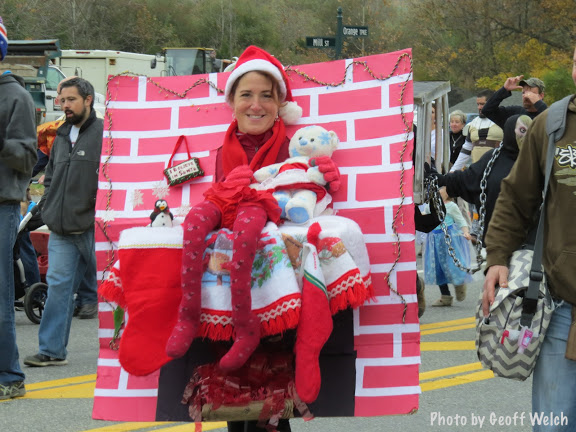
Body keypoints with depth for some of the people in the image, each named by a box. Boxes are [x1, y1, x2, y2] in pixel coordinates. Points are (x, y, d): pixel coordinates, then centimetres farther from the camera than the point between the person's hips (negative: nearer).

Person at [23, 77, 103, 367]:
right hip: (62, 230, 6)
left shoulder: (105, 133, -6)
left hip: (94, 229, -6)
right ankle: (52, 350, 1)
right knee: (58, 286, 0)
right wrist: (46, 205, 15)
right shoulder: (62, 136, 18)